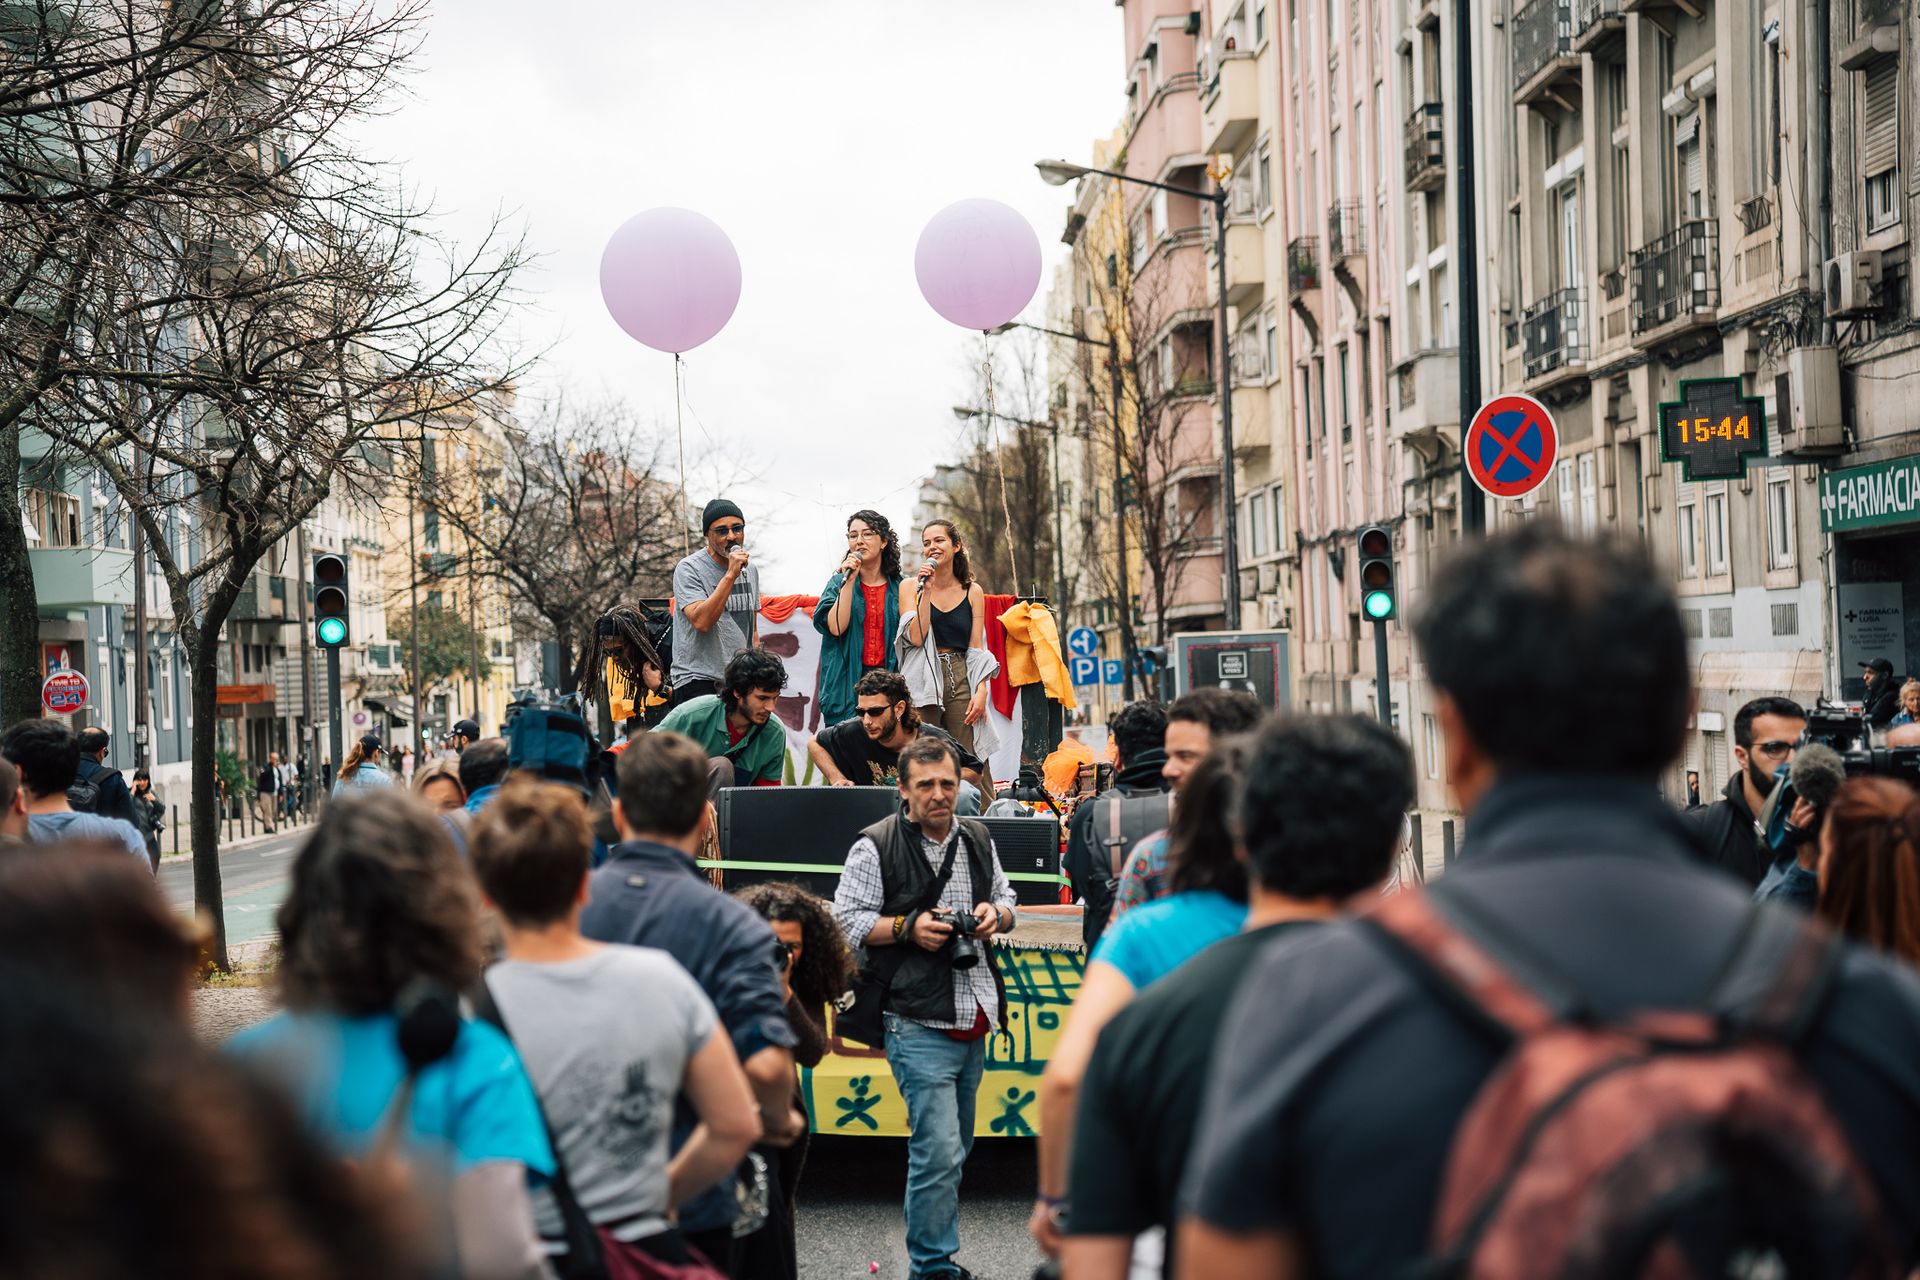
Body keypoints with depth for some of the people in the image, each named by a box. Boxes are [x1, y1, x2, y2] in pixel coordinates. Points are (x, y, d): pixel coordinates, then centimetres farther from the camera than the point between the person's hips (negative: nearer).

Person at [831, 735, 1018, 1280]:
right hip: (919, 1026, -7)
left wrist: (997, 914, 3)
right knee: (939, 1152, -12)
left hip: (974, 1024, 7)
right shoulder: (876, 847, -5)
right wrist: (908, 928, -17)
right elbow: (846, 920, -6)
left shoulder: (978, 838, 13)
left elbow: (1005, 897, 25)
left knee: (954, 1149, 15)